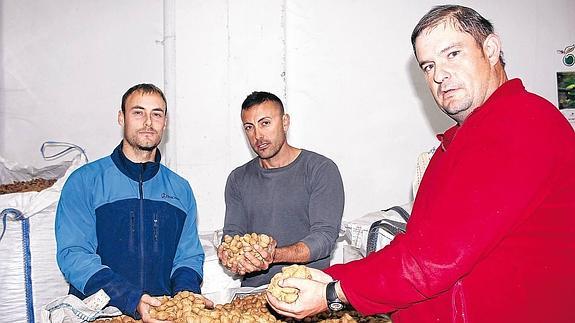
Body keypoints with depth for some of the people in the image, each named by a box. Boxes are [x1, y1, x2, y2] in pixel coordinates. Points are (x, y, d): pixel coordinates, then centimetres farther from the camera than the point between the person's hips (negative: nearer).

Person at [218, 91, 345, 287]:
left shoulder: (321, 170, -3)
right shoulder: (238, 179, 12)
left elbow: (325, 236, -11)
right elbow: (232, 232, 7)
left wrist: (275, 255, -27)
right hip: (253, 290, 4)